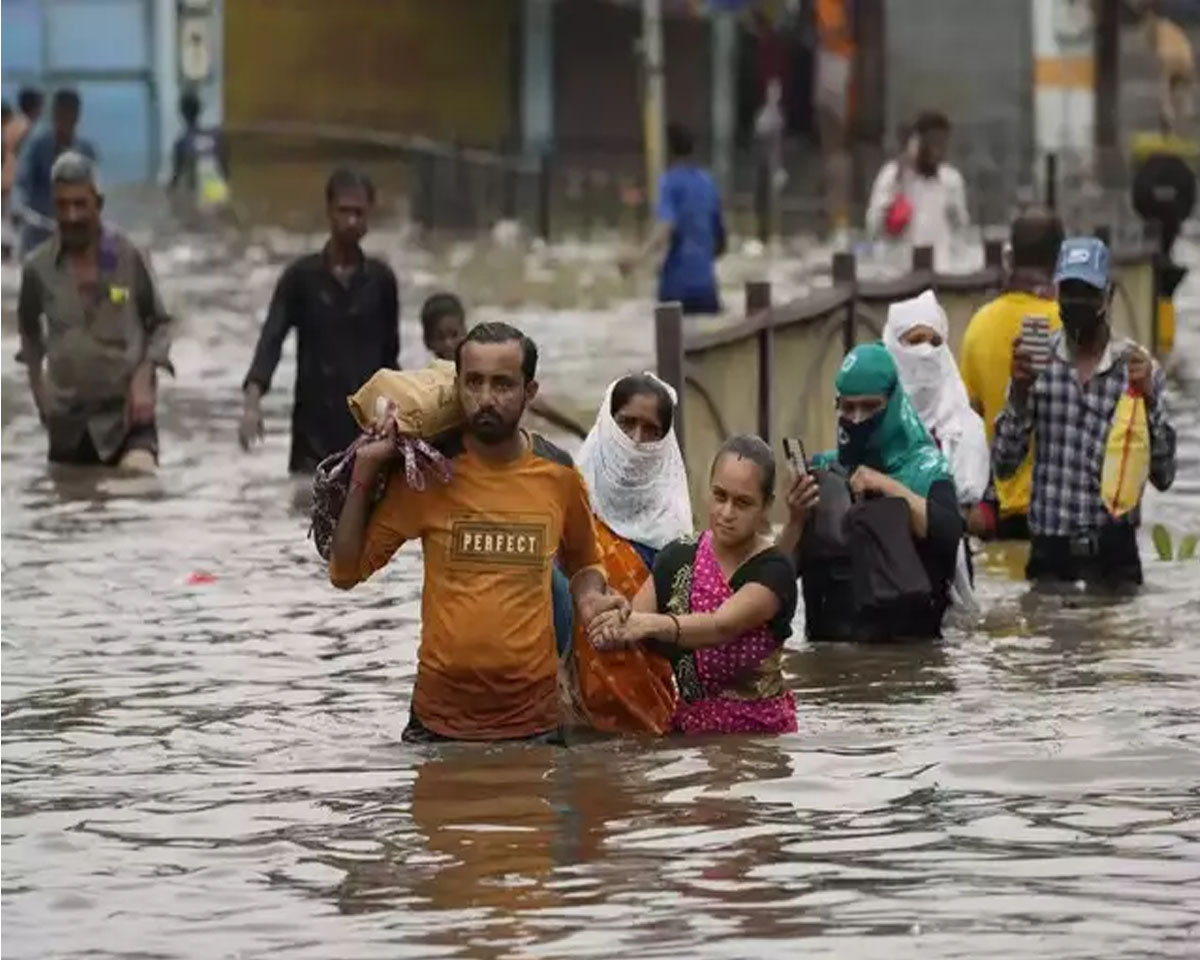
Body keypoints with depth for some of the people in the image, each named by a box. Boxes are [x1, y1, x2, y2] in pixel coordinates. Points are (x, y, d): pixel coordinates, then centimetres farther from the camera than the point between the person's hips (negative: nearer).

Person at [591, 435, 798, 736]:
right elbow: (629, 630, -3)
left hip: (759, 731, -5)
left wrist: (653, 624, -43)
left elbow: (722, 626, -26)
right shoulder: (678, 558, 5)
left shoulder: (773, 571, -9)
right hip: (689, 725, 5)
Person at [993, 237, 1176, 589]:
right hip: (1049, 550, 1)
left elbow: (1163, 476, -2)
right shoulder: (1037, 361, 3)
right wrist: (1020, 390, -12)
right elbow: (1004, 464, 0)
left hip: (1113, 552, -1)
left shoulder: (1139, 368, 0)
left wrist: (1148, 400, -14)